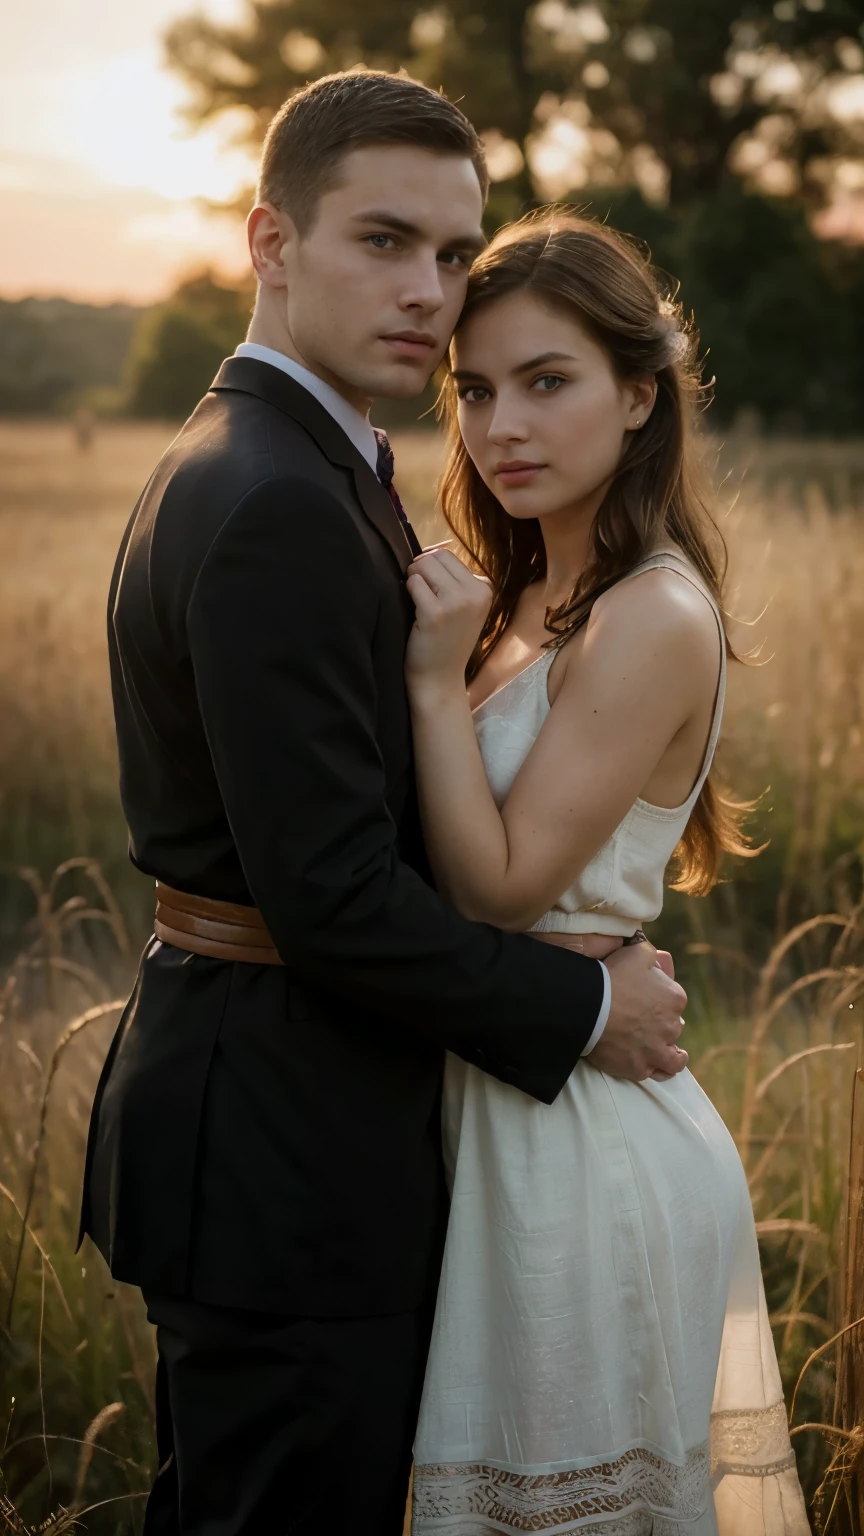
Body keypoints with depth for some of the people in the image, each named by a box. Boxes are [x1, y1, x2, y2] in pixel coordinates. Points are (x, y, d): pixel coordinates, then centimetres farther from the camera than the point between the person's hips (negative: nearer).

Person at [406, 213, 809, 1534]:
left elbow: (500, 884, -19)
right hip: (501, 1106, 9)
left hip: (578, 1127, -9)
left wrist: (438, 682, -20)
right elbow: (466, 870, 8)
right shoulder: (529, 599, 9)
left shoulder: (654, 620, -19)